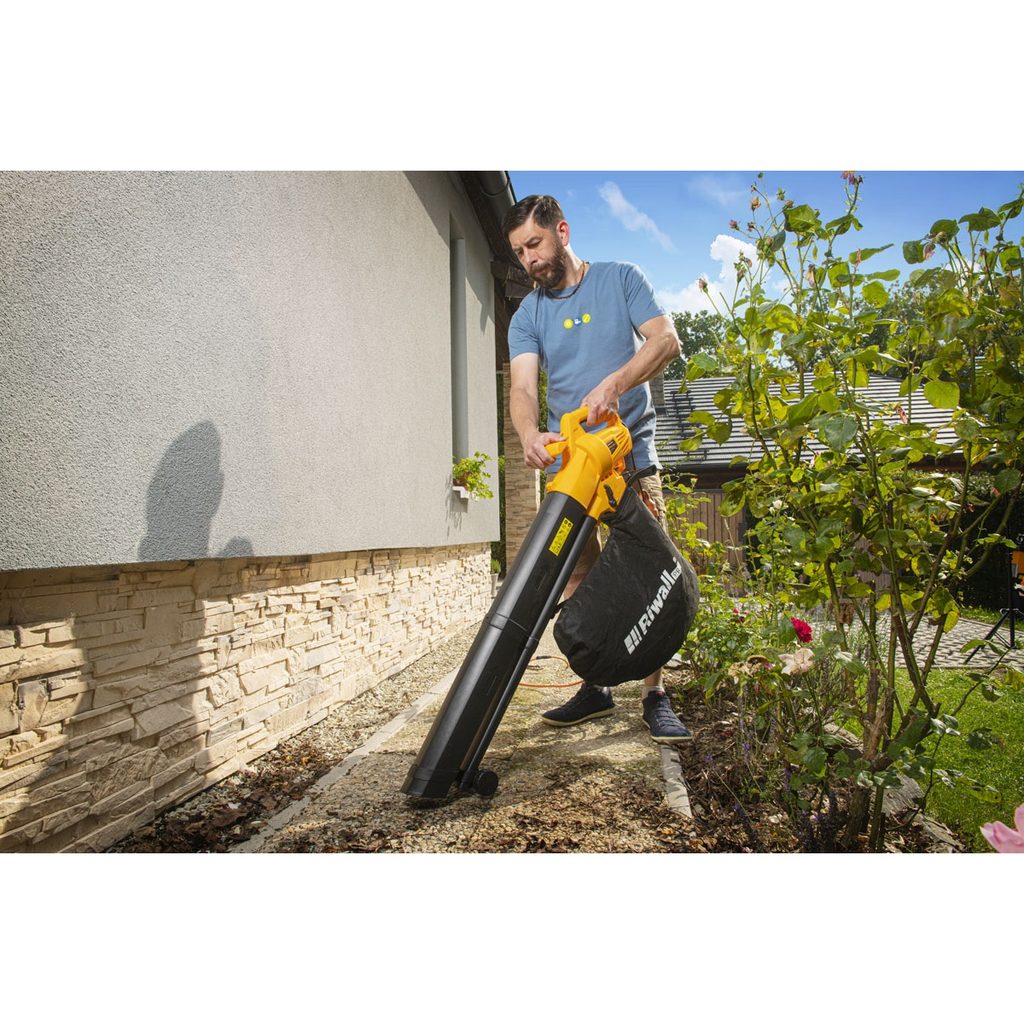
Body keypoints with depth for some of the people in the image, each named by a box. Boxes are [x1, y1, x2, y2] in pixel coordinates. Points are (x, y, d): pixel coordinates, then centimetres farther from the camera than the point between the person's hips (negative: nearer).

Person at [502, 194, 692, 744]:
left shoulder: (621, 279, 6)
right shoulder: (527, 315, 9)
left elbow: (666, 340, -7)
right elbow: (523, 386, -7)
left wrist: (614, 382, -25)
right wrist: (529, 434, -30)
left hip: (632, 455, -2)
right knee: (577, 581, 2)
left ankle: (655, 695, 6)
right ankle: (593, 688, 15)